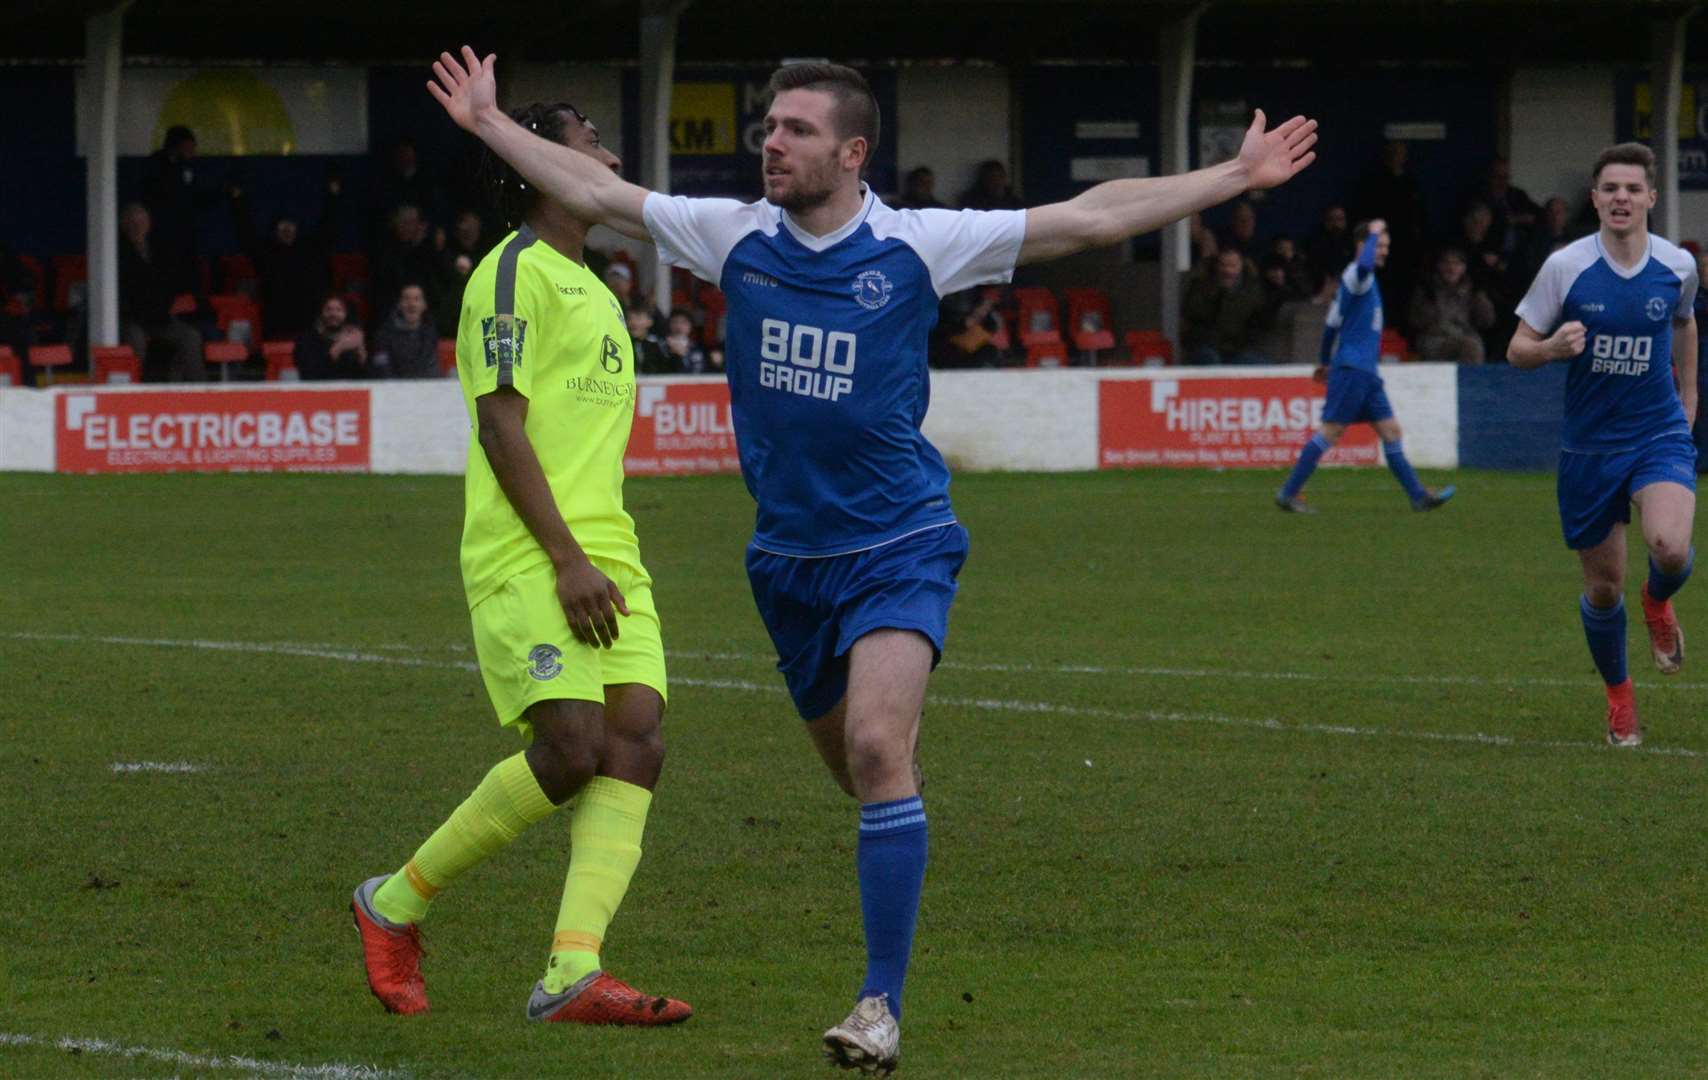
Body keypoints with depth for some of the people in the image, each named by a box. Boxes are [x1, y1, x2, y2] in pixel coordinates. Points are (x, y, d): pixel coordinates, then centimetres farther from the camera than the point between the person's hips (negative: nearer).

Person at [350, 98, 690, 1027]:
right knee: (573, 748, -17)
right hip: (526, 560, -9)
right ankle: (395, 904, 2)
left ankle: (572, 974, -16)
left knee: (637, 741, -8)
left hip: (601, 556, 9)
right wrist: (568, 559, -19)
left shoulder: (593, 290, 23)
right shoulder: (515, 274, -6)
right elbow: (500, 426, -13)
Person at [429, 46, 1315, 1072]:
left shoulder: (916, 246, -9)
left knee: (875, 750, -21)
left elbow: (1089, 218, -7)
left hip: (898, 546, -5)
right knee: (853, 762, 14)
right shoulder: (736, 236, 0)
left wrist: (1238, 176, -9)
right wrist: (490, 124, 13)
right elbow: (597, 193, 10)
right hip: (790, 555, 5)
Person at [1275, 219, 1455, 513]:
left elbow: (1333, 322, 26)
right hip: (1352, 368, -10)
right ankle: (1288, 493, -6)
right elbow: (1364, 264, -37)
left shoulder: (1360, 277, 19)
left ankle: (1418, 495, 7)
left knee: (1390, 431, 7)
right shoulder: (1356, 275, -10)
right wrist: (1374, 233, -21)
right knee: (1331, 431, -9)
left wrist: (1325, 362, 32)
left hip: (1365, 372, 10)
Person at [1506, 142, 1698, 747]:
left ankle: (1658, 603, 11)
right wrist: (1553, 347, -24)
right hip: (1589, 443, 0)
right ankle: (1618, 696, 32)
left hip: (1660, 432, 0)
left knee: (1670, 547, -27)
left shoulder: (1677, 267, -2)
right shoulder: (1566, 266, -9)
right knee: (1603, 586, 6)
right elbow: (1517, 350, -3)